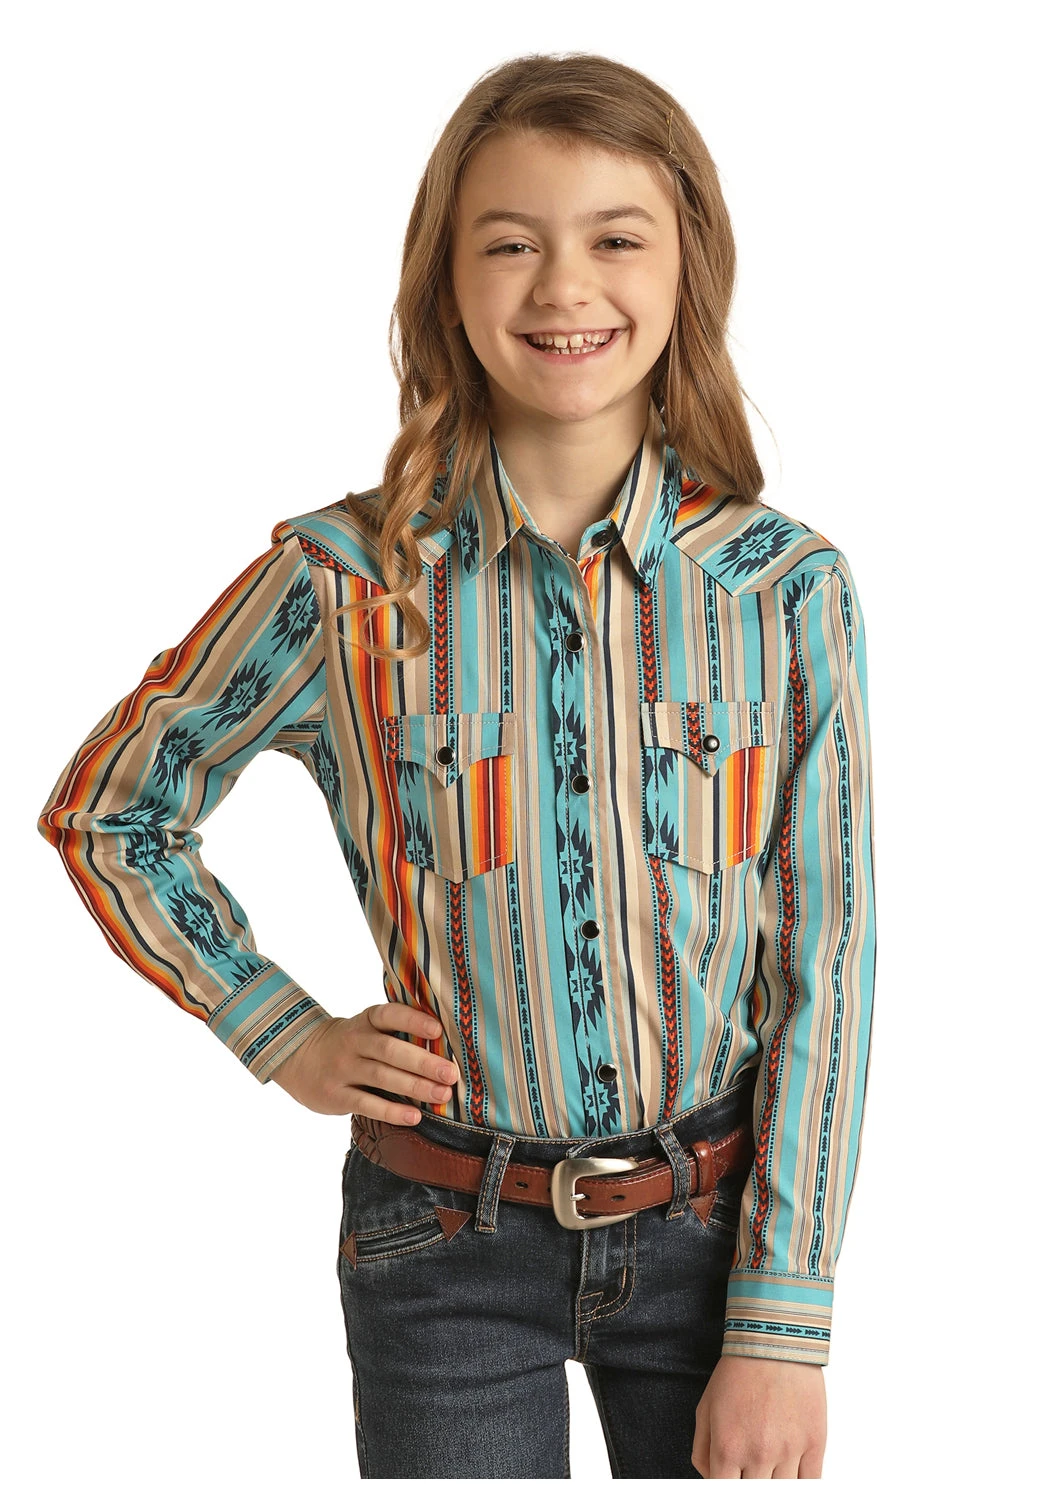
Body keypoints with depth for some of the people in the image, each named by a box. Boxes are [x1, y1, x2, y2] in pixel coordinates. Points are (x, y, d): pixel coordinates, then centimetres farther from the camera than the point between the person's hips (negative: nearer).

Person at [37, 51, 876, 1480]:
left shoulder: (787, 586, -7)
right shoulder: (341, 580, -9)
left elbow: (825, 963, -6)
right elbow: (103, 813, 6)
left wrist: (780, 1336, -8)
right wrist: (289, 1038, -1)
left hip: (716, 1225, 1)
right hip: (450, 1252, 0)